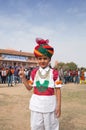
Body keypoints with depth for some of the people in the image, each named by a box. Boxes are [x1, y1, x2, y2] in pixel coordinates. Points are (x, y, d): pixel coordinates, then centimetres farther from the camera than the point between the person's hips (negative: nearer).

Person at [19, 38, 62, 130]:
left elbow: (58, 90, -3)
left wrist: (58, 106, -4)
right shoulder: (34, 72, 1)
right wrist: (23, 77, -3)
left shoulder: (54, 73, -7)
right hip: (36, 105, 2)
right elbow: (29, 87, 10)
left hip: (50, 105, -2)